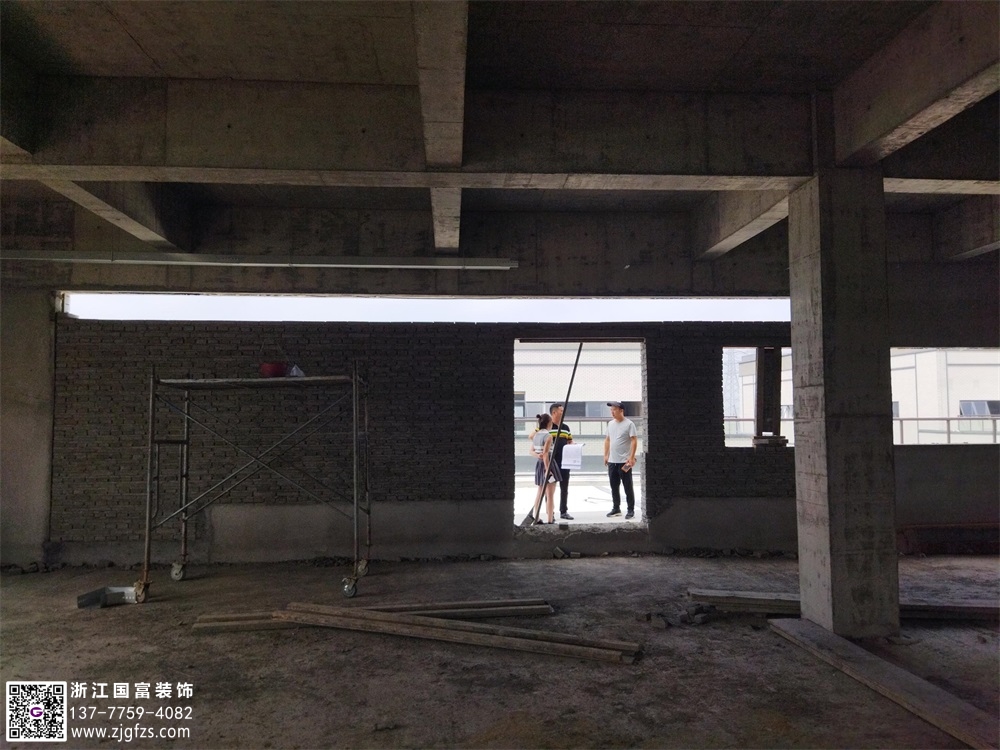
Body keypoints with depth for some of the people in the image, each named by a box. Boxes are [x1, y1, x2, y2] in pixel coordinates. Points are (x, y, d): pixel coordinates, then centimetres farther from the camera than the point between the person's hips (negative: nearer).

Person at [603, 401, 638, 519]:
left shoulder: (629, 424, -9)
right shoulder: (610, 424, 11)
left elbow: (634, 441, -13)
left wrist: (631, 457, -19)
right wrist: (606, 455, 11)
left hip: (624, 461, -6)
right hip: (612, 461, 7)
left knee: (628, 487, 1)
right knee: (614, 486, 12)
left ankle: (631, 510, 8)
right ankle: (616, 509, 22)